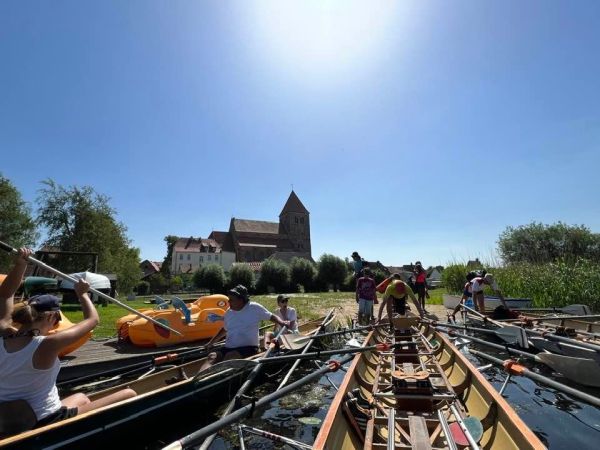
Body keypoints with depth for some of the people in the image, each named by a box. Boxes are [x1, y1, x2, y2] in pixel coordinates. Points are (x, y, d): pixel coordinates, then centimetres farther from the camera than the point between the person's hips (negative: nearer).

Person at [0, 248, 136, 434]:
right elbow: (92, 319, -12)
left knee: (81, 397, 35)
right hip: (46, 423, -8)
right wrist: (82, 294, 2)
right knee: (129, 395, -4)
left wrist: (20, 263, 5)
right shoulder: (46, 345, -25)